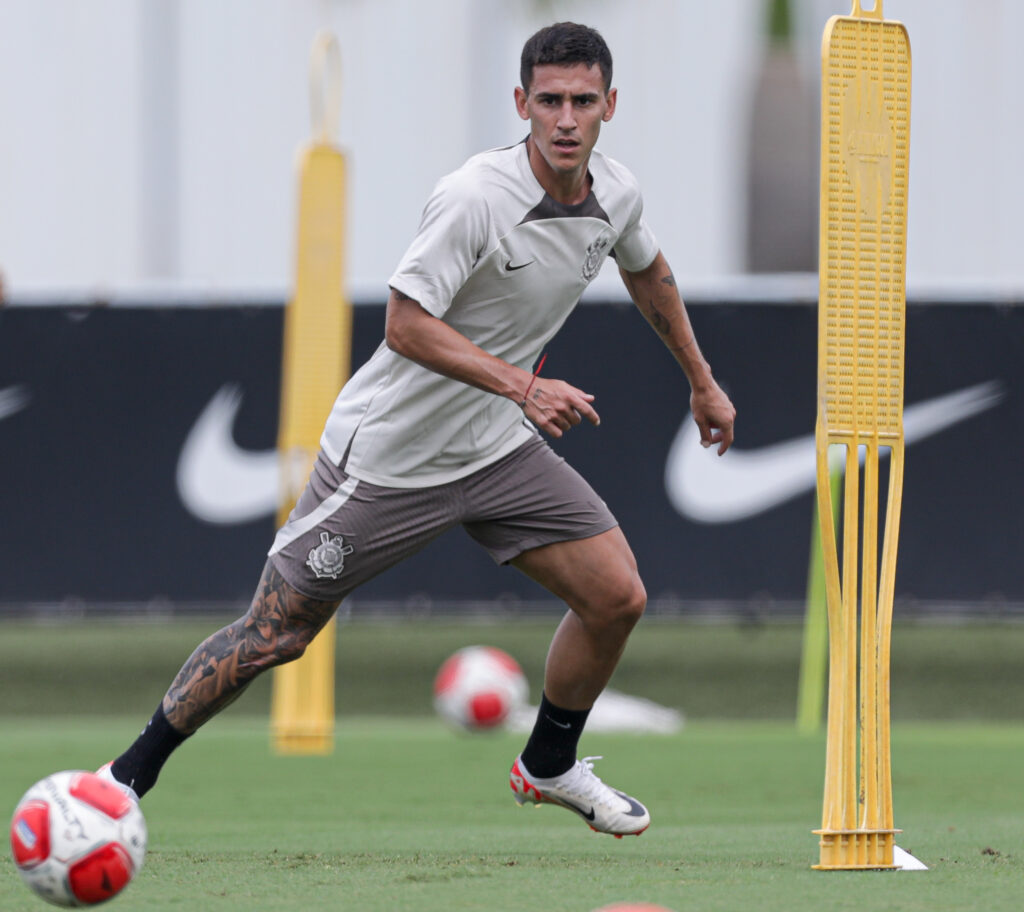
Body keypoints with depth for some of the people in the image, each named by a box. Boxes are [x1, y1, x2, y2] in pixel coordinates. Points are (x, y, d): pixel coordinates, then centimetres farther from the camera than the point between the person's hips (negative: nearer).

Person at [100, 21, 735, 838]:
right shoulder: (475, 197, -26)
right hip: (389, 455, -6)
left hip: (498, 447, 6)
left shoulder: (617, 196, -3)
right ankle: (128, 778, 9)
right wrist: (523, 385, -35)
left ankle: (549, 766, 20)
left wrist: (702, 381, 28)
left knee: (616, 595, -4)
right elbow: (406, 323, -28)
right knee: (274, 636, -4)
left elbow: (649, 272, 20)